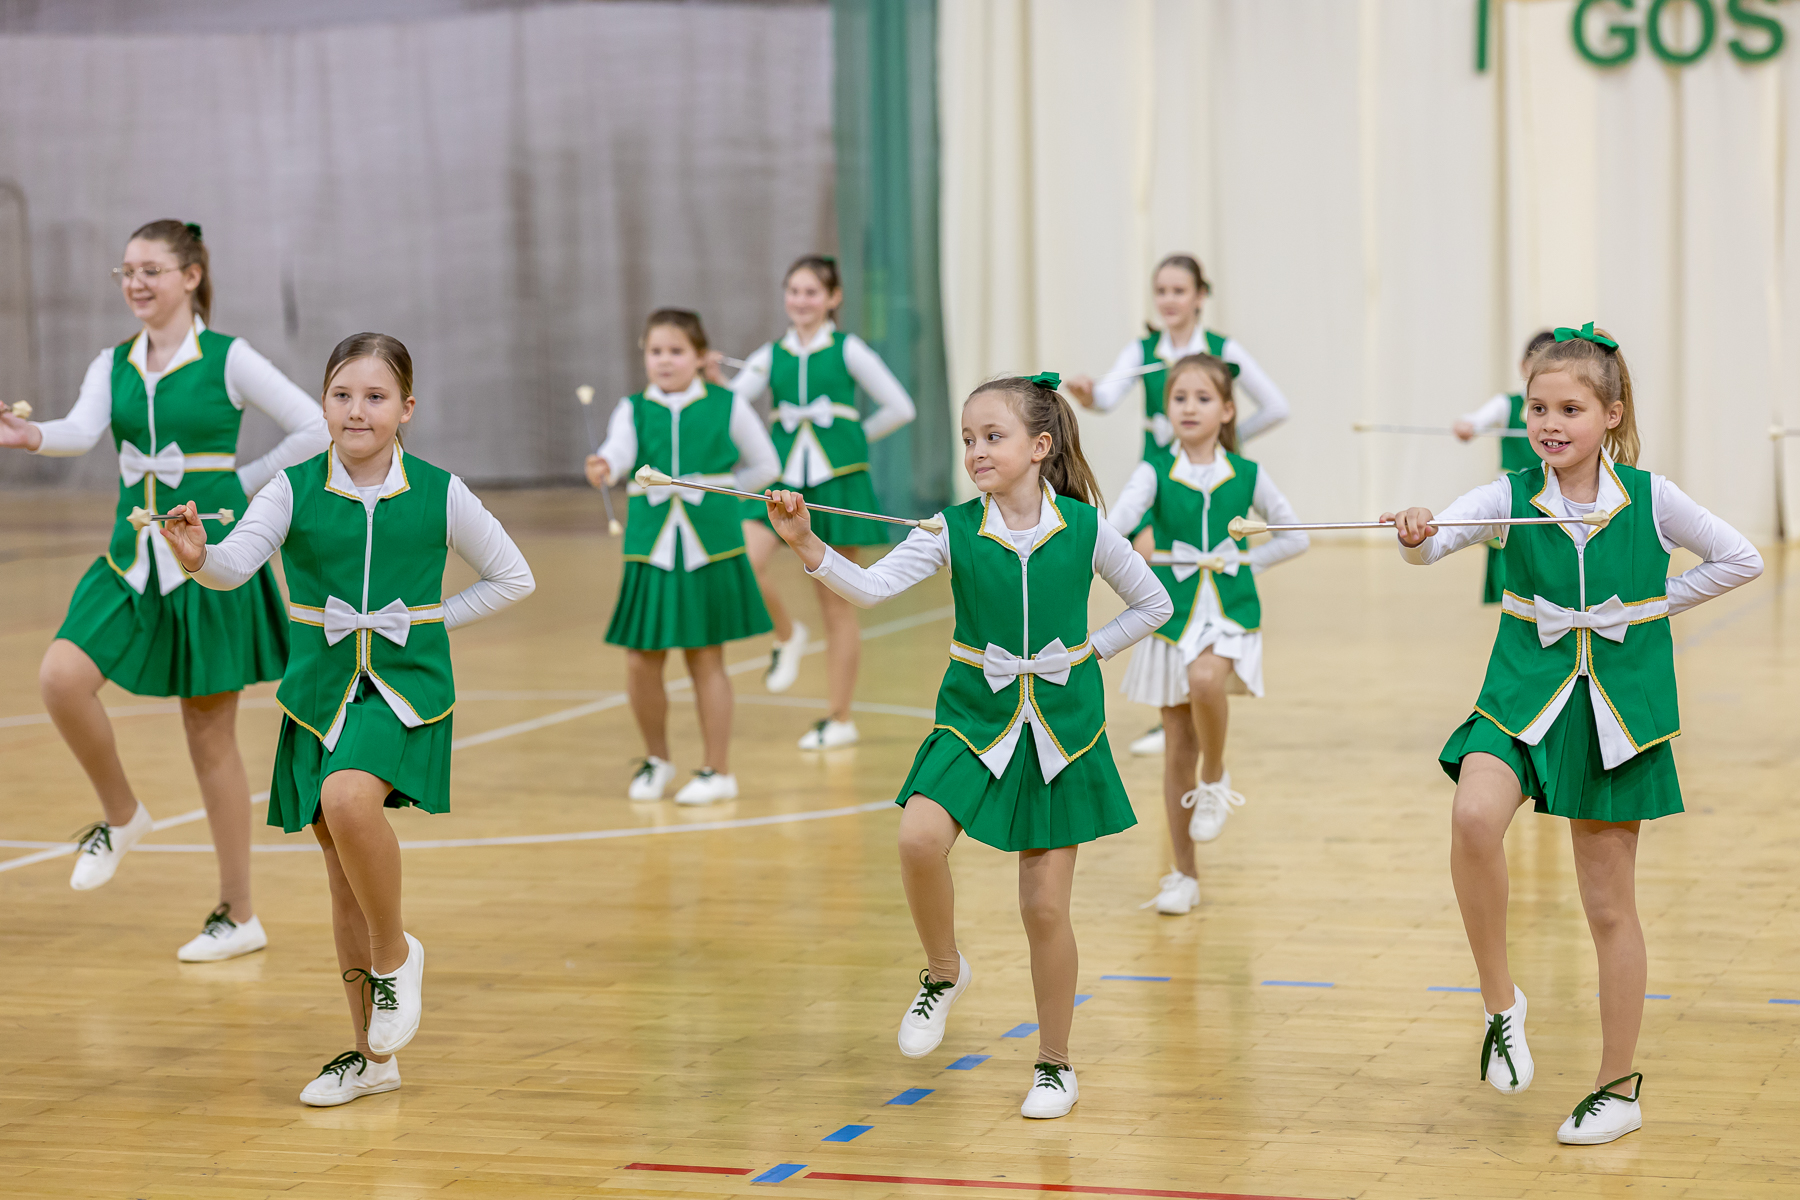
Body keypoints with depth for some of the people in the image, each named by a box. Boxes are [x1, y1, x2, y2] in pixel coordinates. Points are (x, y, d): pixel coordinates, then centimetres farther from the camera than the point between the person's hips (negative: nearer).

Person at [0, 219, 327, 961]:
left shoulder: (227, 360, -5)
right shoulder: (113, 366, 7)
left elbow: (314, 430, -3)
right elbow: (83, 432, -12)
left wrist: (244, 483, -3)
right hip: (135, 557, 4)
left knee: (209, 732, 1)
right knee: (62, 676, -19)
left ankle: (238, 914, 13)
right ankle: (120, 814, 8)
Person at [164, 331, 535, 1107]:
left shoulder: (438, 493, -3)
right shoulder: (295, 490, -1)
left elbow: (512, 579, 8)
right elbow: (236, 563, -16)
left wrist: (430, 620, 0)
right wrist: (197, 559, -38)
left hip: (406, 690, -3)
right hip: (320, 693, 3)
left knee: (349, 799, -32)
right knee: (344, 874, 10)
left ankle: (394, 955, -7)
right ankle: (372, 1054, 23)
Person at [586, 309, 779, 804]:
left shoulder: (727, 407, 2)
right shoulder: (633, 410, 3)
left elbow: (764, 466, 12)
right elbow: (619, 450, -18)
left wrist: (716, 491, 3)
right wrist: (603, 468, -40)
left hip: (711, 550, -1)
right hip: (650, 551, 1)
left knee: (706, 658, 4)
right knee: (641, 661, 1)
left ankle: (719, 771, 15)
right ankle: (656, 759, 23)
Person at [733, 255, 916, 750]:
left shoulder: (847, 350, 0)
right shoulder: (771, 356, 7)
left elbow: (900, 408, 1)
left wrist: (853, 437, 3)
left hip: (837, 480, -3)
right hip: (782, 478, 3)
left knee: (836, 603, 4)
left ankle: (840, 719, 13)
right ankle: (787, 634, 9)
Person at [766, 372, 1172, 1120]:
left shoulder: (1086, 529, -5)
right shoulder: (953, 531, -5)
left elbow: (1154, 604, 8)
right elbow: (869, 588, -17)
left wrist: (1087, 652, 1)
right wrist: (807, 546, -33)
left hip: (1061, 731, 0)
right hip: (975, 720, 1)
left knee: (1045, 905, 2)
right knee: (919, 837, -27)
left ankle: (1055, 1065, 20)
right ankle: (944, 972, 2)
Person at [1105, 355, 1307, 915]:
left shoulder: (1247, 476, 1)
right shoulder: (1155, 473, -3)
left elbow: (1294, 536, 11)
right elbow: (1120, 519, -21)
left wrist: (1243, 560, -2)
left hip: (1230, 614, -1)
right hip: (1172, 617, 1)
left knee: (1206, 680, -34)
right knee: (1179, 748, 6)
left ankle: (1216, 779, -5)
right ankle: (1183, 875, 17)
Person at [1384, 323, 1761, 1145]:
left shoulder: (1650, 499, -5)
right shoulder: (1512, 498, -4)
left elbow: (1741, 560, 5)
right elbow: (1431, 541, -19)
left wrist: (1648, 606, 0)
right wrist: (1415, 535, -43)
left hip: (1615, 713, 0)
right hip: (1525, 698, 0)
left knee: (1610, 906, 7)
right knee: (1474, 818, -31)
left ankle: (1617, 1088, 21)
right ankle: (1501, 1003, -12)